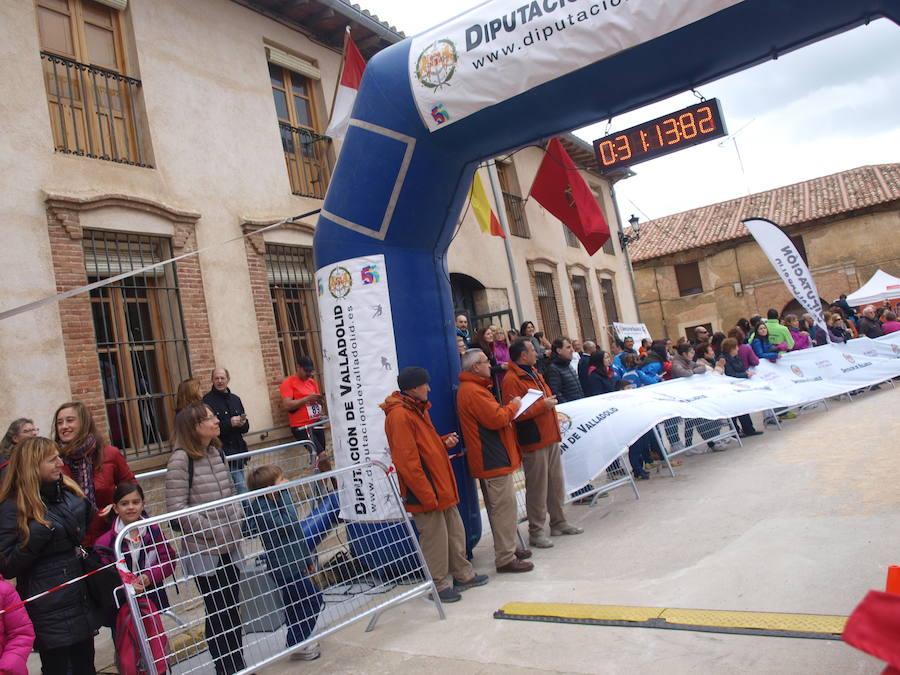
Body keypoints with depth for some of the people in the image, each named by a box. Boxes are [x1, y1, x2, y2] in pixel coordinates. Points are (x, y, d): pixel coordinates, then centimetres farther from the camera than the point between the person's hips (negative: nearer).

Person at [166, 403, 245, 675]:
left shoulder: (217, 453, 6)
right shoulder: (181, 459, -15)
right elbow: (176, 507, -19)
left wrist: (237, 517, -1)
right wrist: (213, 531, -18)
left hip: (229, 546, 6)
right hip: (203, 551, -6)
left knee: (232, 608, 15)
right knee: (217, 613, 6)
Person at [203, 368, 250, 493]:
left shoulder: (235, 399, 13)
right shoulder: (207, 400, -7)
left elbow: (246, 428, 17)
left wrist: (242, 424, -5)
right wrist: (229, 423, -21)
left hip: (238, 451, 6)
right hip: (223, 453, -6)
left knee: (241, 486, 11)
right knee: (242, 486, -10)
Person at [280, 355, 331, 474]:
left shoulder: (313, 382, 17)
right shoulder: (288, 383, -2)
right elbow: (287, 405, -13)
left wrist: (320, 400, 4)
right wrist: (307, 399, -18)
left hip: (316, 424, 6)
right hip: (301, 427, -6)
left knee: (320, 459, 1)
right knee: (321, 455, -16)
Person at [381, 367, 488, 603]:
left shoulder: (417, 409, 13)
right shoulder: (399, 415, -20)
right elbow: (407, 461, -23)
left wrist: (444, 442, 6)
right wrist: (427, 496, -21)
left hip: (441, 488, 10)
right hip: (425, 494, -10)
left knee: (454, 530, 18)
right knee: (435, 537, 2)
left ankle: (462, 574, 34)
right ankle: (440, 584, 19)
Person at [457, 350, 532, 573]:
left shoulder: (474, 388, 17)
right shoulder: (472, 391, -19)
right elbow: (496, 419, -22)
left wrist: (507, 408, 6)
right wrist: (513, 406, -6)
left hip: (490, 460, 11)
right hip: (493, 460, -11)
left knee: (500, 508, 18)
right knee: (504, 508, -6)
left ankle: (508, 548, 29)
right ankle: (506, 559, 0)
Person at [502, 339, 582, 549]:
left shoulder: (533, 373, 16)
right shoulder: (512, 380, -16)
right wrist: (543, 405, -19)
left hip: (550, 437, 9)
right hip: (533, 441, -9)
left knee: (556, 483, 17)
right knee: (537, 488, -2)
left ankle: (558, 522, 30)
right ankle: (536, 531, 9)